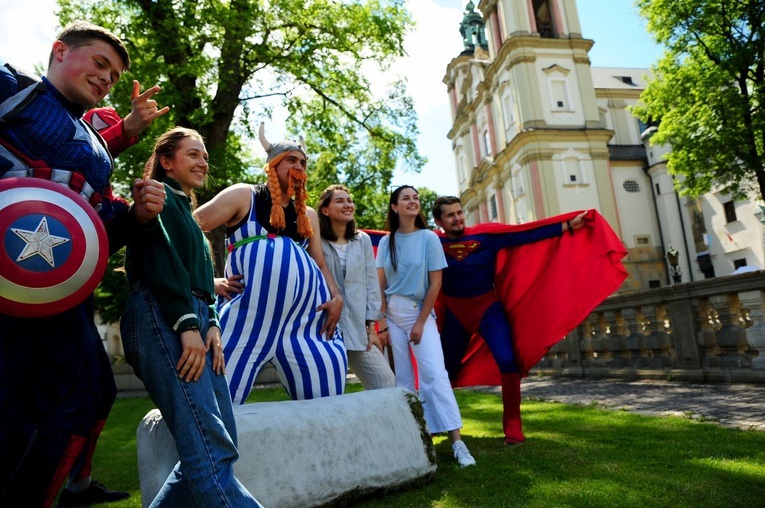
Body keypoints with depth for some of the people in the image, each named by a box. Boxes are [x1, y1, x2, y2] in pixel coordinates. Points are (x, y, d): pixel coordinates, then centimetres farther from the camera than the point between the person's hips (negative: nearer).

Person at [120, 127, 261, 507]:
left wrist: (211, 324, 7)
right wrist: (188, 323, -18)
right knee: (211, 450, -18)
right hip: (162, 319, -9)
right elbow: (162, 259, -10)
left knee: (218, 446, 3)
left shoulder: (186, 209, 31)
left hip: (194, 323, 9)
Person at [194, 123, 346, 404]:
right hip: (253, 307, -4)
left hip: (308, 307, 5)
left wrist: (337, 297, 5)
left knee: (325, 393, 8)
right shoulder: (243, 195, 8)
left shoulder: (308, 214, 23)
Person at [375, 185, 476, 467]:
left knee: (434, 373, -12)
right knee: (402, 377, 6)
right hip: (392, 313, 3)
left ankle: (457, 441, -10)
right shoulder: (386, 242, 4)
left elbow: (435, 283, -6)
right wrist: (381, 323, -3)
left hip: (420, 311, -2)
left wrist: (420, 322, -9)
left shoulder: (429, 238, -4)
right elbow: (380, 285, 3)